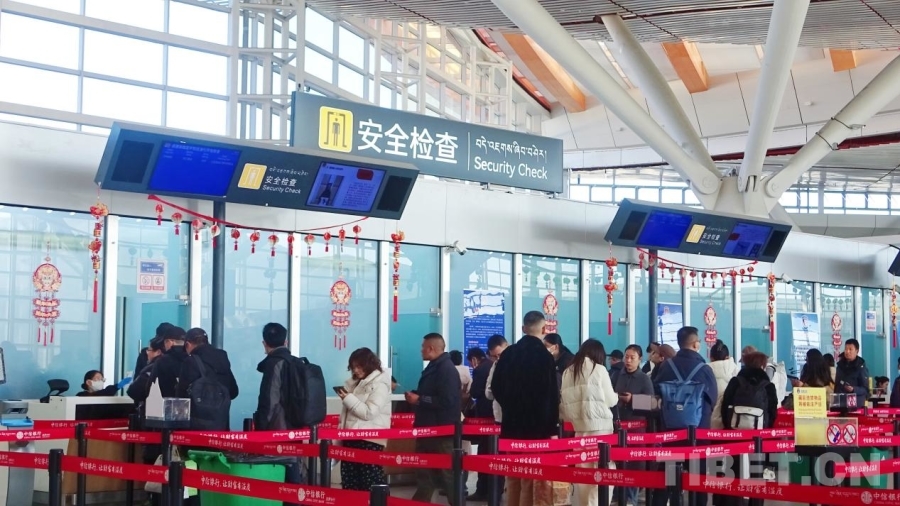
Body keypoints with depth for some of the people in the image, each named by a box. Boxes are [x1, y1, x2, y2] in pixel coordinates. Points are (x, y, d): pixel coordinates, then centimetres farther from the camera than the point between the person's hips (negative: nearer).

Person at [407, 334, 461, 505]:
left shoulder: (446, 369, -17)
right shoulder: (434, 368, 13)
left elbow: (447, 401, -27)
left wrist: (419, 399, -20)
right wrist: (415, 396, 4)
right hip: (429, 429, 10)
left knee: (448, 473, -3)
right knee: (424, 473, 15)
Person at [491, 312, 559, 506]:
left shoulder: (509, 353, 4)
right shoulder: (544, 356, -13)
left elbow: (496, 386, 10)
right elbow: (551, 395, -14)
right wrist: (552, 425, -9)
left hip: (512, 422, 5)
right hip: (537, 424, -5)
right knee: (533, 478, 0)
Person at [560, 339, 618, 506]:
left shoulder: (568, 372, 8)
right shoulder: (599, 369, -3)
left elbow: (564, 400, 7)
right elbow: (610, 400, 1)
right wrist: (616, 396, 22)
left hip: (578, 426, 5)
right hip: (599, 425, -5)